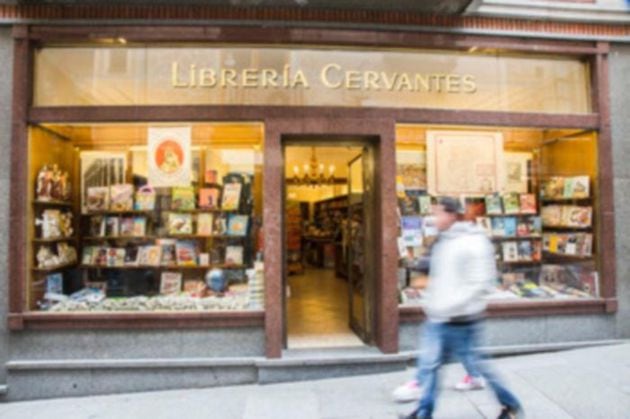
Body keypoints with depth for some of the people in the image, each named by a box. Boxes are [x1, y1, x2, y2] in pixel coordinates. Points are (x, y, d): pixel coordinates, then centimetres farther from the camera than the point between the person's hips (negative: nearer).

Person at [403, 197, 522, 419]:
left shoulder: (474, 242, -16)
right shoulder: (441, 241, 9)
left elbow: (481, 283, -21)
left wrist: (452, 305, -25)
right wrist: (432, 301, 12)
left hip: (460, 320, -7)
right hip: (436, 320, 7)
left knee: (474, 365, 9)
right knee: (429, 364, 10)